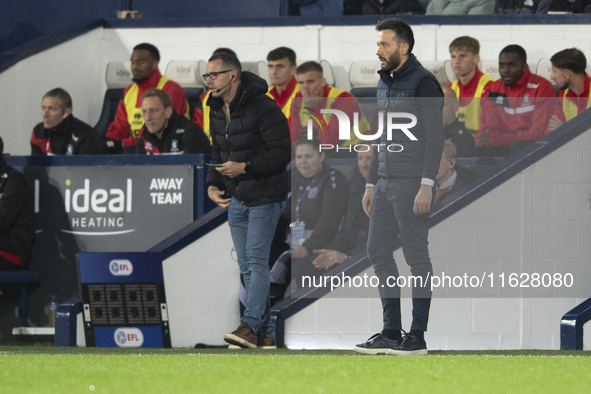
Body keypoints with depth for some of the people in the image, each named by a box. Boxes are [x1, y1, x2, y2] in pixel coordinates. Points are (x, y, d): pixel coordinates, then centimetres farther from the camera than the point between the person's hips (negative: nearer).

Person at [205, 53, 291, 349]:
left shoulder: (263, 108, -18)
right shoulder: (216, 111, 8)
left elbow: (283, 153, -19)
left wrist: (244, 167, -27)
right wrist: (213, 185, 2)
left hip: (265, 197, -8)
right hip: (236, 198, 8)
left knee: (257, 260, -17)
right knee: (246, 266, 6)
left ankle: (250, 326, -25)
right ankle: (265, 334, 10)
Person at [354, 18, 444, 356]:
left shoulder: (423, 82, -11)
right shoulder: (385, 83, 17)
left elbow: (435, 136, -16)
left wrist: (426, 185, -22)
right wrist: (372, 183, 21)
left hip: (411, 184, -9)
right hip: (386, 182, 9)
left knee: (416, 256, -5)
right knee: (379, 252, 8)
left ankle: (417, 337, -2)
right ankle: (392, 332, 13)